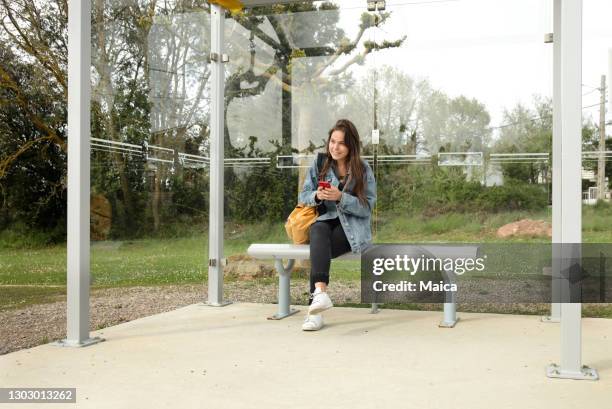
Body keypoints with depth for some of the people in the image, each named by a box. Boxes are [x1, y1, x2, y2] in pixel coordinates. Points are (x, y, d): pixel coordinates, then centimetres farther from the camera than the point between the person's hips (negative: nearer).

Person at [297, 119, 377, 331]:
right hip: (324, 221, 2)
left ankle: (315, 306, -34)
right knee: (318, 231, -36)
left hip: (352, 227, -2)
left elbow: (367, 207, -4)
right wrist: (317, 196, -15)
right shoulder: (319, 163, 8)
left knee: (319, 251, -32)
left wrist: (340, 197, -19)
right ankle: (320, 292, -53)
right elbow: (303, 196, 9)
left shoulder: (363, 170, 1)